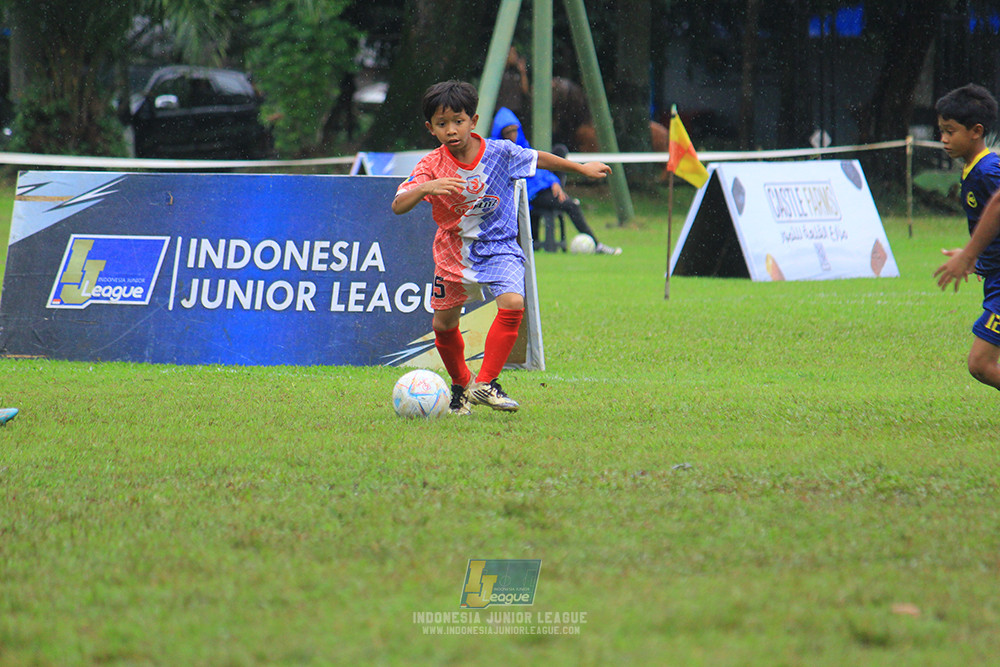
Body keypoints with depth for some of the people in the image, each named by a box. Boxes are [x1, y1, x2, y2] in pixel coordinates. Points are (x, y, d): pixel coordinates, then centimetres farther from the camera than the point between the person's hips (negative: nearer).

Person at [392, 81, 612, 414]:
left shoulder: (499, 152, -12)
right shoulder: (430, 166, -14)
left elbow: (539, 159, 7)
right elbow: (398, 206, -24)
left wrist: (583, 168, 17)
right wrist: (426, 188, -43)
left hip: (498, 248, -1)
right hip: (454, 252, 1)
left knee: (513, 303, -24)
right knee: (443, 324, 7)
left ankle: (485, 383, -17)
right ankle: (461, 384, 35)